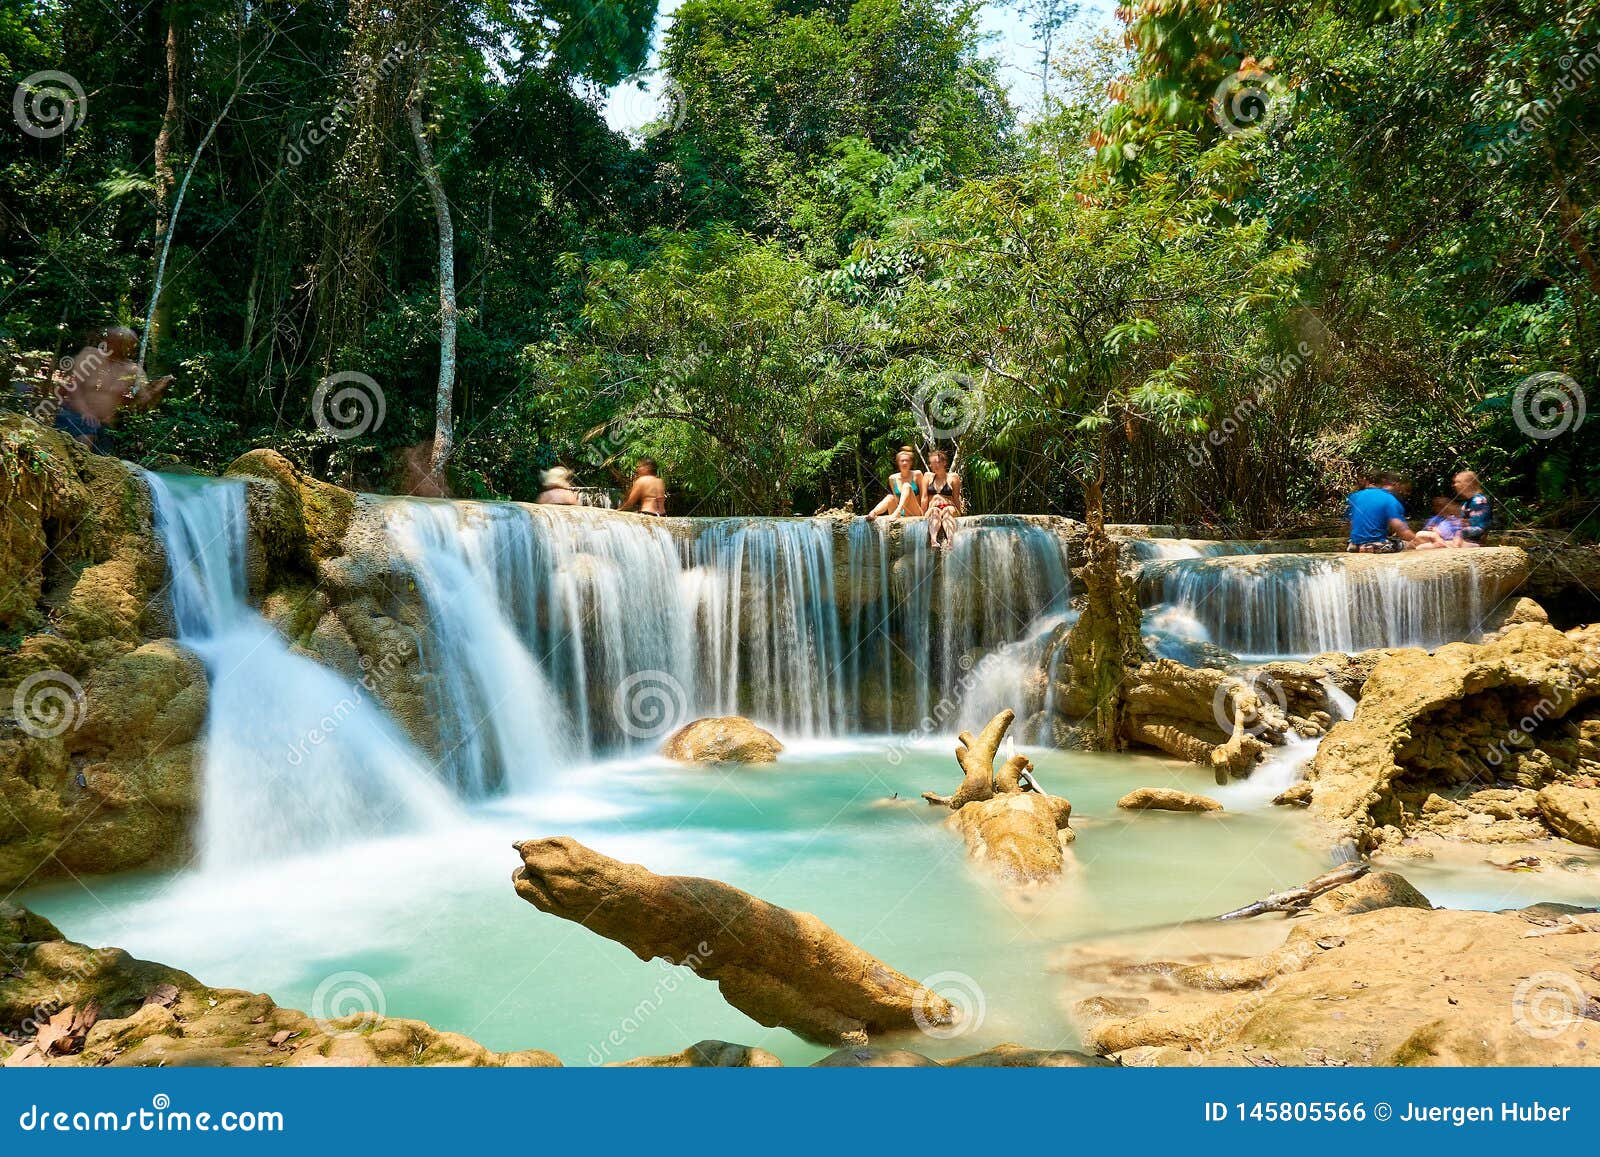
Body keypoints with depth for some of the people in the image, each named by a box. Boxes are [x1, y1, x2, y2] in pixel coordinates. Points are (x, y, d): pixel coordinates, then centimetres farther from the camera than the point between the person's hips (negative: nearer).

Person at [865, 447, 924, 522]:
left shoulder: (916, 475, 1)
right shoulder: (893, 478, 9)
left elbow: (923, 496, 1)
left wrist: (922, 514, -8)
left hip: (915, 515, -3)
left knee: (907, 486, -23)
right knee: (890, 497, -23)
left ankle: (898, 511, -47)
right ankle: (872, 513, -47)